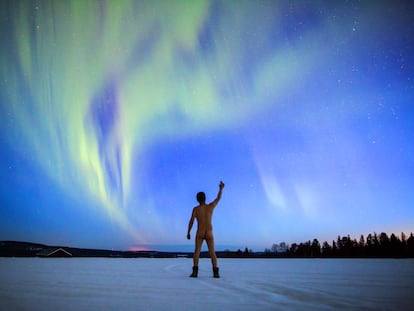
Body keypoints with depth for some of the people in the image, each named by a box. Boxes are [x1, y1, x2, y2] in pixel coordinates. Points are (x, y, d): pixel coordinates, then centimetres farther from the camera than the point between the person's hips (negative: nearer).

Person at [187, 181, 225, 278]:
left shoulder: (195, 209, -5)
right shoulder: (211, 206, 0)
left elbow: (191, 222, -9)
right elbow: (218, 198, 17)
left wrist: (188, 233, 2)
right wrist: (221, 189, 31)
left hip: (199, 233, -1)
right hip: (209, 234, 1)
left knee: (197, 251, 1)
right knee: (212, 252, 3)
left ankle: (195, 271, -12)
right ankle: (215, 272, -7)